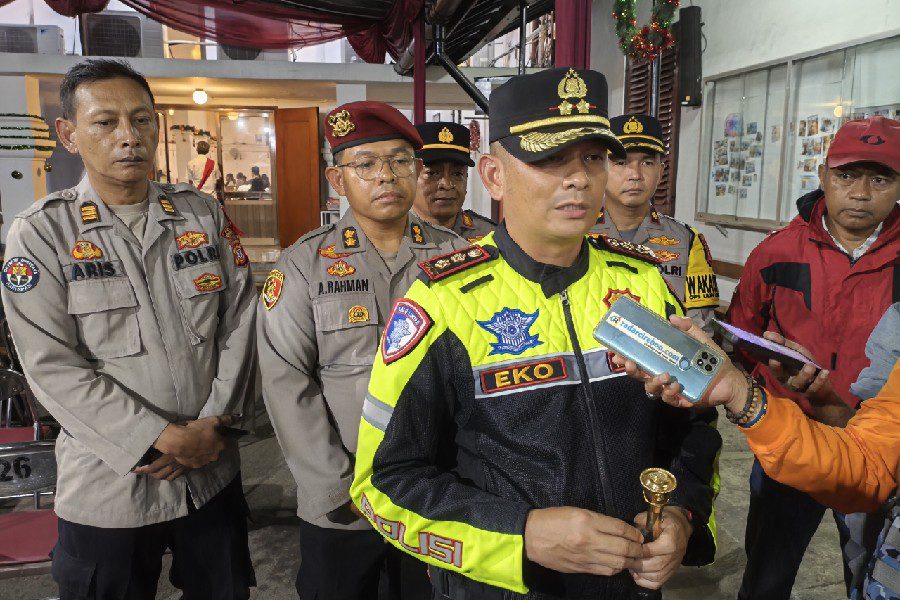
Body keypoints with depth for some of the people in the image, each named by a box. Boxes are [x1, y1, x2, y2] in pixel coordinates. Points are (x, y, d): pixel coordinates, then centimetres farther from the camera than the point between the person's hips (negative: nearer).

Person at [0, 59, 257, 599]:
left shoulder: (204, 214, 3)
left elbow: (241, 322, 0)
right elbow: (53, 367, -12)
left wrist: (214, 425, -9)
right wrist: (163, 439, -16)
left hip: (214, 472, 3)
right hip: (109, 489, -2)